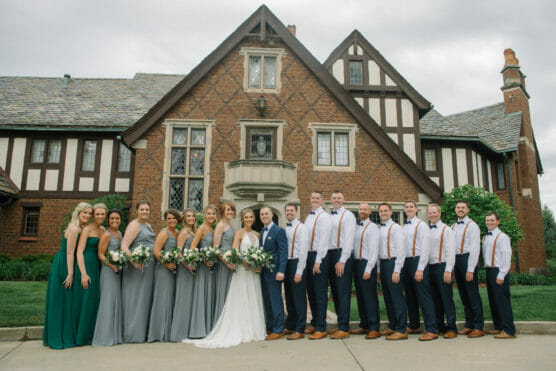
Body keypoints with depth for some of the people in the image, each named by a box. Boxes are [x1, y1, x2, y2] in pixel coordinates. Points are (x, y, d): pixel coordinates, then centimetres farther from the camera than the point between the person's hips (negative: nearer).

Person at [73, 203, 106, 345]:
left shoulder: (103, 230, 12)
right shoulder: (87, 229, -9)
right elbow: (79, 252, -14)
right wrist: (83, 273, -21)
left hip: (97, 267, 7)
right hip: (86, 266, -7)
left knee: (95, 300, 11)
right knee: (84, 300, -2)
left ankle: (90, 334, 22)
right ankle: (81, 337, 10)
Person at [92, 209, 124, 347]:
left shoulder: (120, 233, 13)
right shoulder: (106, 235, -10)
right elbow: (100, 255, -13)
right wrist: (112, 265, -24)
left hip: (118, 271, 8)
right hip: (108, 270, -8)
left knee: (117, 301, 11)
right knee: (108, 301, -4)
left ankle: (116, 335, 20)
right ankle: (105, 337, 5)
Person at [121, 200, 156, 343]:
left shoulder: (148, 225, 16)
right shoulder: (134, 225, -10)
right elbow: (124, 247, -18)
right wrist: (134, 262, -29)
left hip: (149, 267, 9)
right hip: (137, 267, -9)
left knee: (146, 298, 13)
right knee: (135, 298, -1)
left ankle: (143, 332, 23)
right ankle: (133, 334, 8)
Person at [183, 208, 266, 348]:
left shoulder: (257, 234, 14)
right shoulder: (239, 233, -2)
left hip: (254, 272, 6)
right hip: (242, 270, -5)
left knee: (254, 301, 9)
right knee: (241, 301, -2)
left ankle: (253, 330, 18)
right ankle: (241, 332, 5)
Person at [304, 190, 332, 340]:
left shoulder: (324, 216, -8)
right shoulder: (308, 217, 16)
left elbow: (323, 239, -15)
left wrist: (318, 261, -18)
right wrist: (307, 259, 8)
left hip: (319, 256, -8)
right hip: (307, 255, 8)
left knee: (320, 293, -2)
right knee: (311, 291, 15)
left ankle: (321, 328, 6)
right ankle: (314, 323, 27)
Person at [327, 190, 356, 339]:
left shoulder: (348, 215, -2)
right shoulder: (328, 217, 16)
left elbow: (349, 239, -10)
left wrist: (342, 261, -15)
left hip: (343, 255, -6)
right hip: (329, 254, 7)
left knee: (343, 292, -5)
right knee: (335, 292, 10)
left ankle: (344, 328, 0)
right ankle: (341, 325, 20)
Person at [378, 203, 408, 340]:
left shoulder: (395, 227, -7)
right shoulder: (379, 229, 15)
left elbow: (401, 250, -12)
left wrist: (396, 271, -17)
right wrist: (379, 269, 12)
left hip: (393, 263, -8)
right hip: (382, 264, 8)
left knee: (397, 296, -5)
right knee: (387, 297, 13)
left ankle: (401, 330, 3)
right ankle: (392, 327, 24)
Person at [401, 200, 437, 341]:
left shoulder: (421, 225, -3)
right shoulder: (403, 227, 16)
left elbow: (425, 248, -10)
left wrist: (420, 269, -16)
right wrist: (402, 265, 6)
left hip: (417, 261, -7)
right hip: (405, 262, 7)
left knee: (423, 296, -8)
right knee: (410, 296, 13)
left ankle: (431, 330, -3)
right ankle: (414, 326, 25)